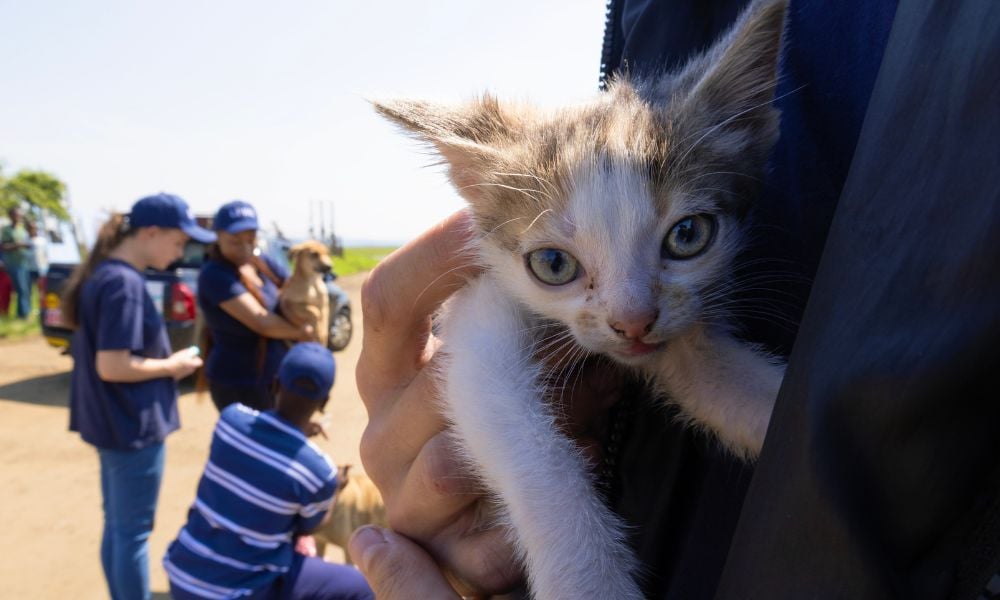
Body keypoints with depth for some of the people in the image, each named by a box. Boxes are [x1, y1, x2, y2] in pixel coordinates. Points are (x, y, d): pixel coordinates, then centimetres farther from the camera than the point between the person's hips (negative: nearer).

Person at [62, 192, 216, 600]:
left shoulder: (104, 272, 8)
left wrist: (165, 360, 6)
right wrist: (171, 366, -13)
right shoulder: (124, 282, -22)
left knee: (116, 526, 21)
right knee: (132, 533, 5)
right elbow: (112, 366, -26)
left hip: (114, 423, 10)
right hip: (133, 426, -10)